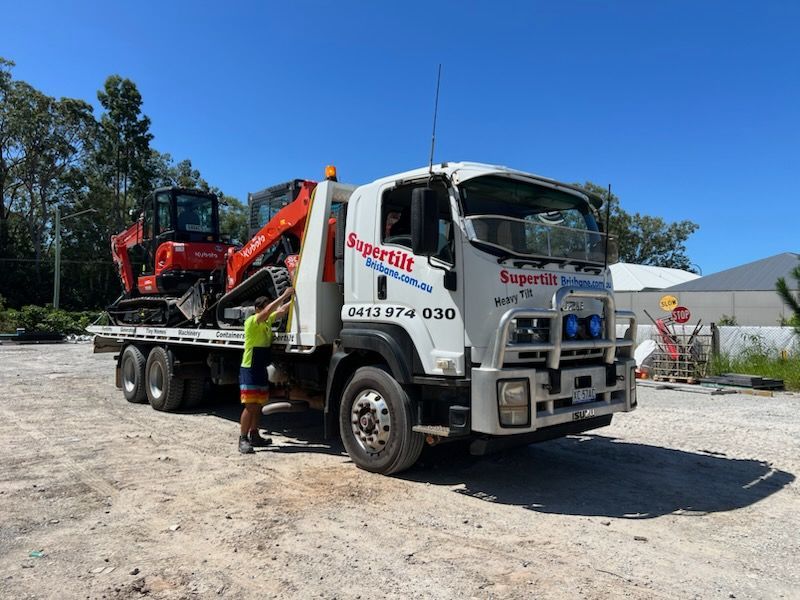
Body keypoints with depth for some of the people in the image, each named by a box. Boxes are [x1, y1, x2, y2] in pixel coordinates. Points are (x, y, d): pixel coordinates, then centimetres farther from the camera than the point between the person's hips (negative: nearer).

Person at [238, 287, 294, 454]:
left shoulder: (267, 321, 10)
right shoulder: (251, 321, -13)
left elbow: (281, 310, 14)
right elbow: (268, 310, -28)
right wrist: (284, 295, -28)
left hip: (261, 370, 8)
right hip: (249, 370, -8)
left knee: (258, 405, 14)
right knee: (250, 406, -9)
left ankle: (254, 436, 24)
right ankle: (243, 439, -3)